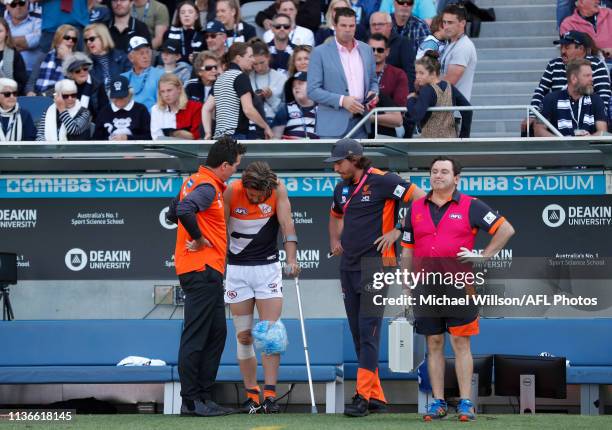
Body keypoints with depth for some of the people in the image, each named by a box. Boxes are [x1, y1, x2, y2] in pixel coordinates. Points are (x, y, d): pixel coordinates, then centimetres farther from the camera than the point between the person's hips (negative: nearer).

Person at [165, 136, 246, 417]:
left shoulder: (193, 181, 15)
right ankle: (191, 401, -5)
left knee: (216, 333, 14)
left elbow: (172, 214, 24)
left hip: (206, 272, 10)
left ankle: (204, 396, 17)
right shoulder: (208, 187, -15)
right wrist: (199, 238, -18)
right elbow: (184, 210, -32)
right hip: (202, 269, -10)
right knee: (195, 336, -7)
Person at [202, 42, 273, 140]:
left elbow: (206, 109, 19)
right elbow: (248, 110, -15)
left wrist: (208, 133, 14)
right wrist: (266, 127, -3)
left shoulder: (220, 78, 19)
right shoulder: (241, 76, -7)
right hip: (236, 135, -9)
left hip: (219, 135, 9)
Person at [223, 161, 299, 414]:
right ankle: (252, 396, 10)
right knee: (243, 337, 2)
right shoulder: (231, 192, -11)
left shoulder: (278, 190, -11)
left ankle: (270, 395, -10)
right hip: (237, 268, 1)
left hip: (269, 267, -1)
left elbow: (287, 224, -17)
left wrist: (291, 259, -30)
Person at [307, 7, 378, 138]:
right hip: (333, 126, -5)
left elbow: (372, 81, 23)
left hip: (360, 123, 5)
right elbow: (312, 90, -6)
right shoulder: (320, 52, -2)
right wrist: (342, 100, -18)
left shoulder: (366, 50, 12)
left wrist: (373, 93, -1)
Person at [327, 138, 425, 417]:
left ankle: (363, 396, -15)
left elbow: (418, 196, -18)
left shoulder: (380, 181, -11)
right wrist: (334, 240, 18)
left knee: (368, 331, -13)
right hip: (348, 266, 8)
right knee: (357, 333, 9)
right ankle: (376, 397, 15)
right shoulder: (342, 188, 13)